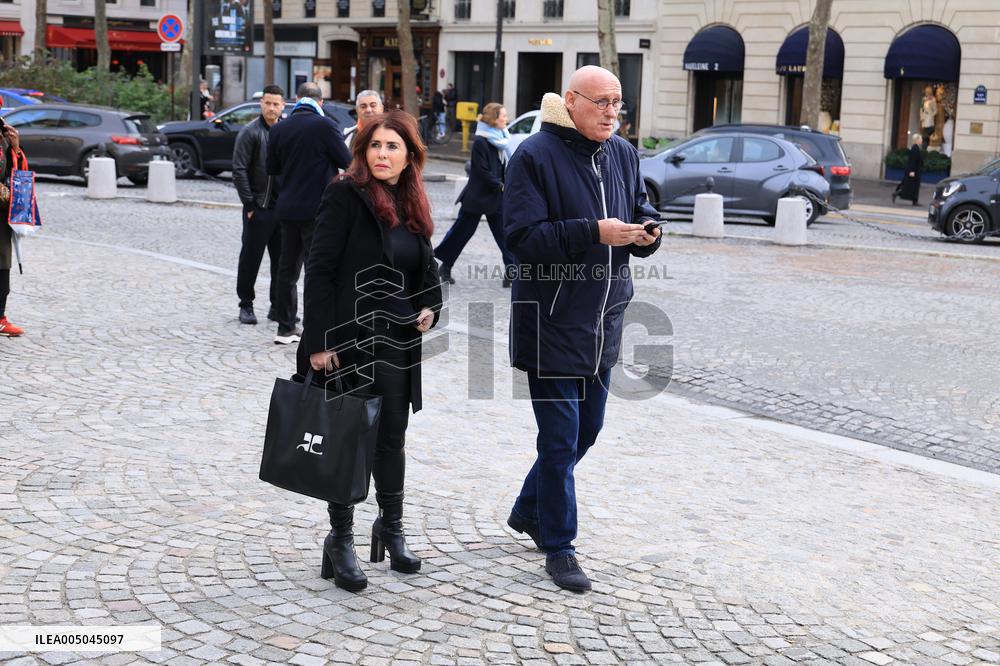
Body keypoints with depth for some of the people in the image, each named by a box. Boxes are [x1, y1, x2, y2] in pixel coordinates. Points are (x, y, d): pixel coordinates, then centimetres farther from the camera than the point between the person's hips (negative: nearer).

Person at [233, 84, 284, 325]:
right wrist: (249, 204, -11)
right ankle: (246, 305, 14)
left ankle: (278, 306, 17)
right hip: (259, 208, -4)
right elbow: (239, 170, -8)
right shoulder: (250, 132, -5)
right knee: (251, 258, 3)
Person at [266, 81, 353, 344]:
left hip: (287, 209, 5)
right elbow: (346, 161, -9)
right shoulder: (326, 125, -13)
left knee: (287, 268, 13)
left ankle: (286, 328, 18)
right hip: (317, 209, -5)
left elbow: (272, 168, 10)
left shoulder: (278, 129, 3)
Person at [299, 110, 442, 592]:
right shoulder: (346, 196, -9)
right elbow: (320, 270, -13)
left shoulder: (411, 206, 10)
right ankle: (340, 541, 15)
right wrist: (319, 341, -18)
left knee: (391, 436, 15)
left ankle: (391, 528, 32)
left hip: (397, 342, 6)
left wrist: (429, 307, 1)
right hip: (350, 339, -6)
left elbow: (426, 269, 21)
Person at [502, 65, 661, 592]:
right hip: (553, 319, -7)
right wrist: (593, 232, -27)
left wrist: (647, 233, -8)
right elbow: (523, 237, -19)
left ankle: (528, 510, 39)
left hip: (603, 318, 7)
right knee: (560, 438, -1)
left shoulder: (623, 154, 8)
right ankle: (558, 547, 14)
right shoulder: (535, 156, -12)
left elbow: (642, 213, 16)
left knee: (586, 429, 18)